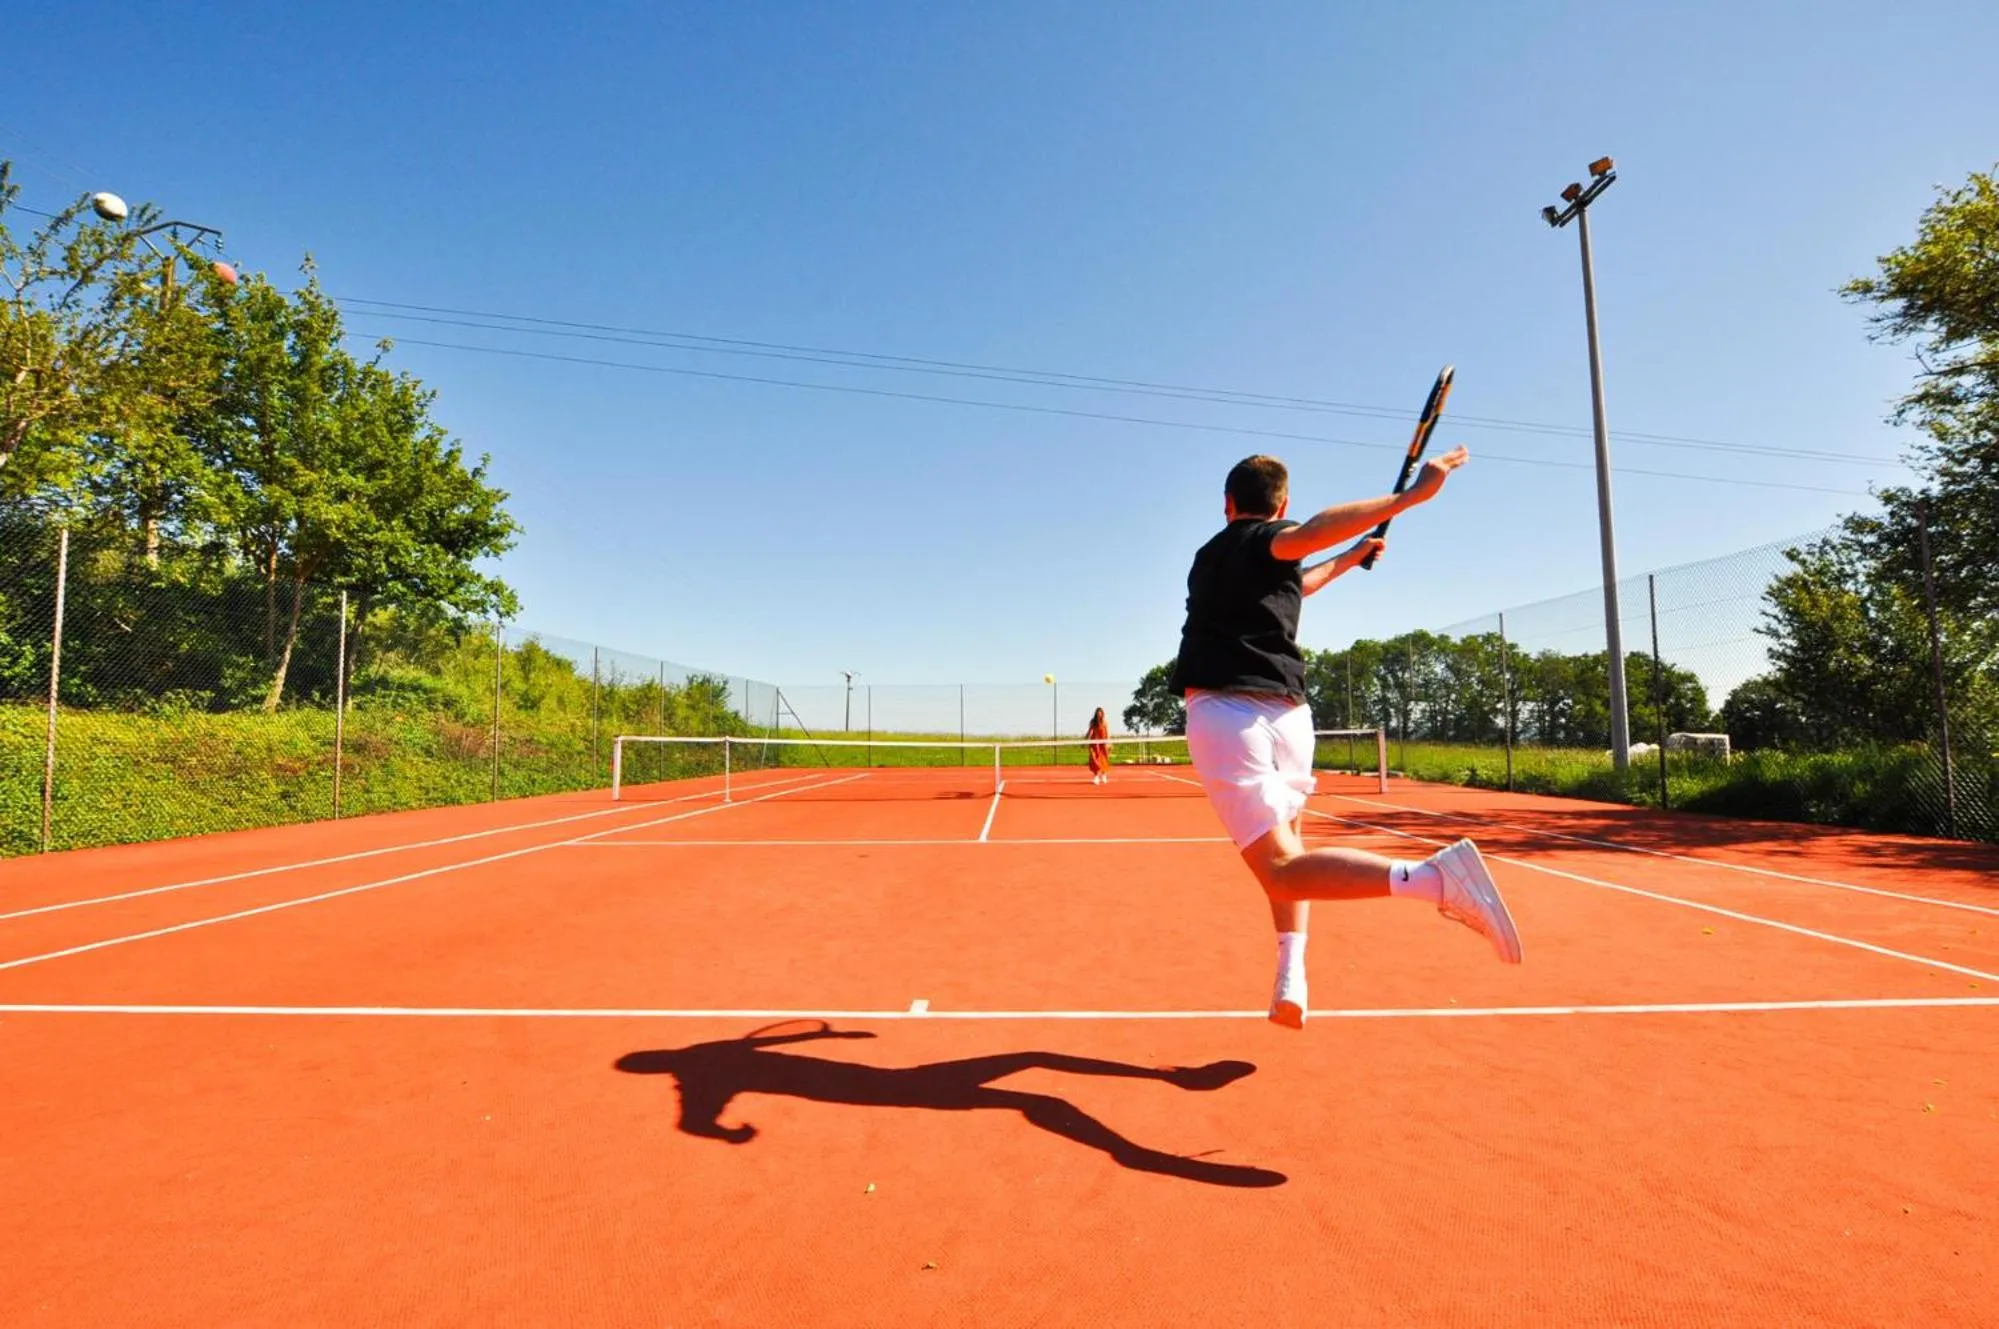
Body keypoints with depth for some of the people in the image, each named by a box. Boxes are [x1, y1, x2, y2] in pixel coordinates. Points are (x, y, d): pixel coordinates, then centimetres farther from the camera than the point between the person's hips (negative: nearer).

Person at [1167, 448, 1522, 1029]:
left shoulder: (1210, 557, 22)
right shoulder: (1262, 542, 6)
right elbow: (1312, 531, -20)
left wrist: (1350, 558, 49)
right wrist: (1409, 495, -22)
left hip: (1221, 714, 1)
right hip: (1286, 712, 0)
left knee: (1282, 868, -12)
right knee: (1286, 846, 24)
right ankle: (1290, 983, 15)